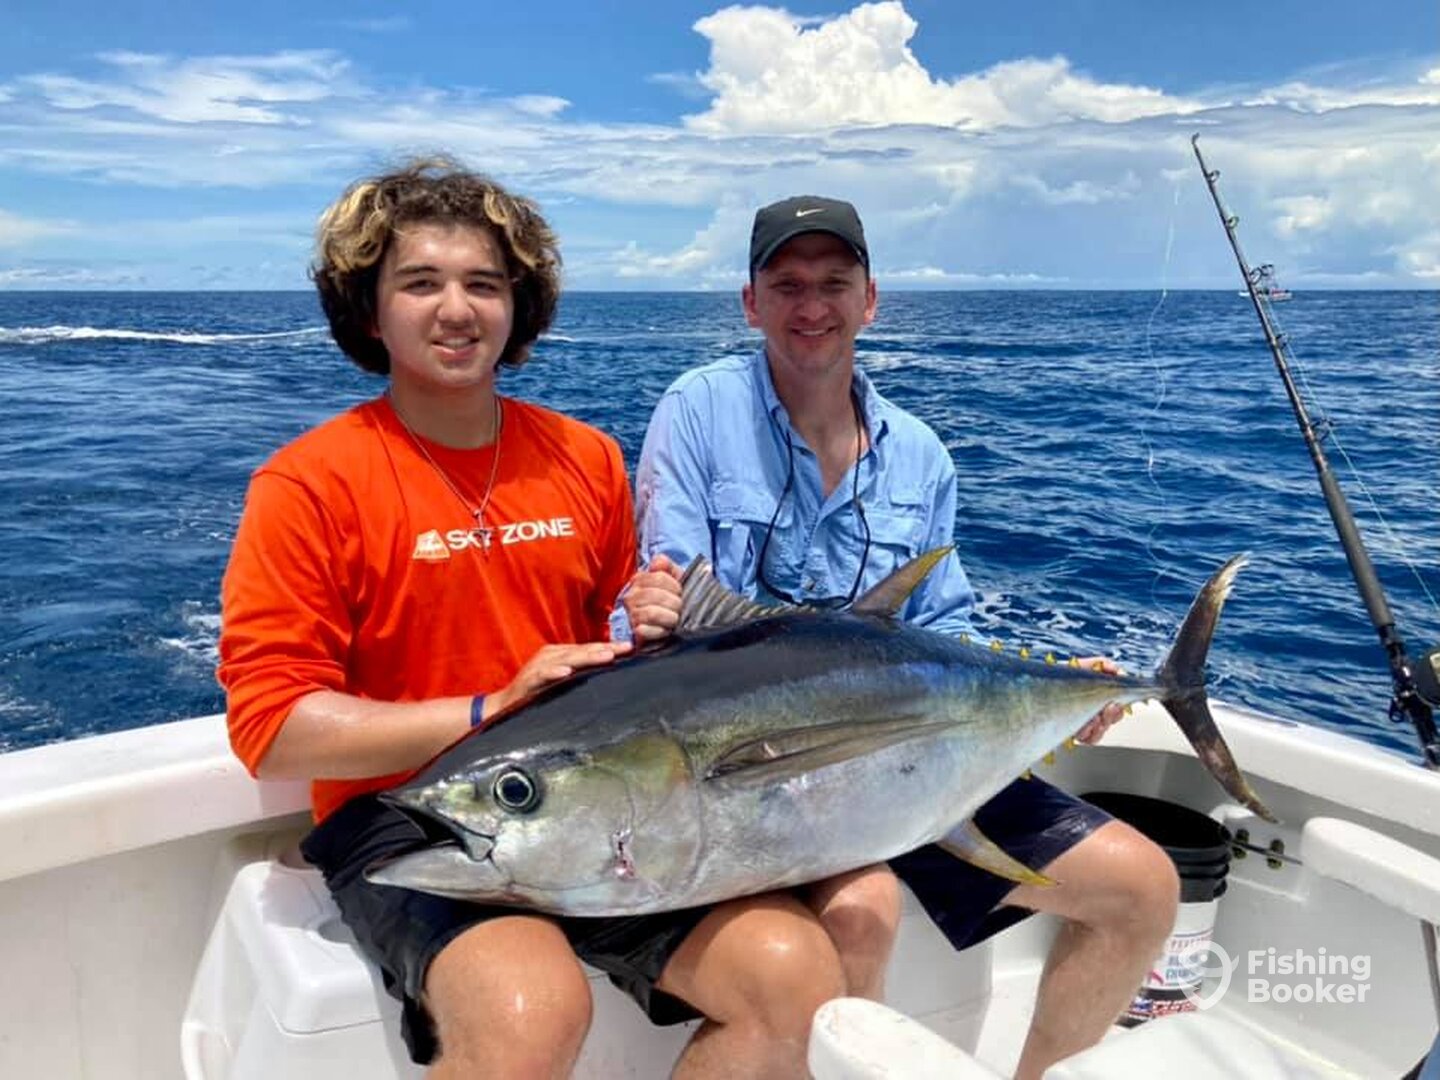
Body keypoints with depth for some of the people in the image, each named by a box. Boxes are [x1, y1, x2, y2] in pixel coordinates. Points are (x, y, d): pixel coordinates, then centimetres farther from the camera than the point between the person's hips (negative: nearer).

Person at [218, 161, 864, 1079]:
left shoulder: (586, 458, 9)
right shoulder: (310, 484, -5)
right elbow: (271, 729, -10)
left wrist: (648, 636, -4)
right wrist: (493, 711, -18)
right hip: (402, 818, -4)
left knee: (800, 977, -12)